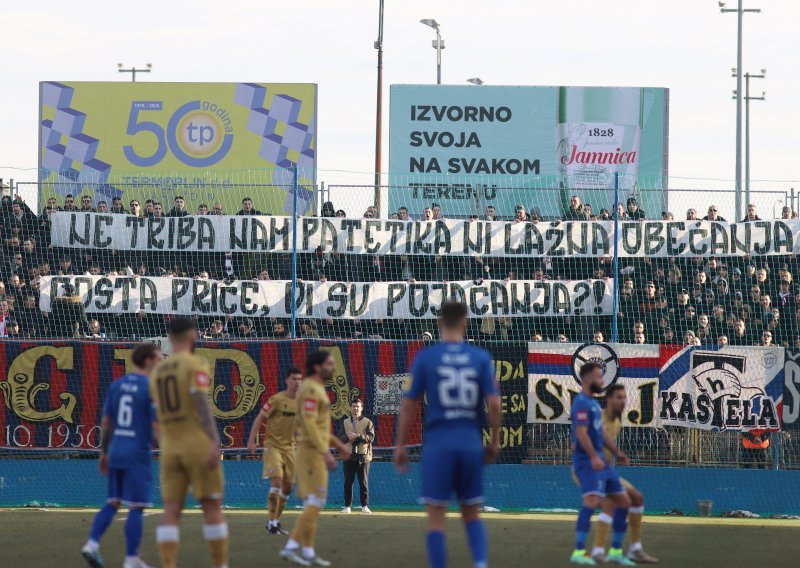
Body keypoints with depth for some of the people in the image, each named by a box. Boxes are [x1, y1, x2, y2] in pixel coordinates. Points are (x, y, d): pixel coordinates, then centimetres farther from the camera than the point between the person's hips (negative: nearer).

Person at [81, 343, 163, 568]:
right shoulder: (151, 388, -10)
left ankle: (92, 543, 0)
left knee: (113, 502, 15)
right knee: (136, 506, -1)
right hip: (138, 455, -6)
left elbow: (106, 422, 13)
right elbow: (157, 425, -13)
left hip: (115, 454, 6)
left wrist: (104, 452, 21)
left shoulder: (116, 385, 9)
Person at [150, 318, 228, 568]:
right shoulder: (195, 364, -5)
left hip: (169, 448, 5)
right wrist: (214, 440, -23)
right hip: (198, 445, -5)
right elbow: (200, 402, -17)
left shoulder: (158, 371, 13)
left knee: (171, 511, 0)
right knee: (212, 507, 3)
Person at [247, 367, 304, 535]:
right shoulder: (276, 400, -12)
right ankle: (271, 522, -12)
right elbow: (259, 419, -9)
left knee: (287, 487, 8)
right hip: (273, 445, -6)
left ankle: (276, 521, 22)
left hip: (289, 447, 6)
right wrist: (251, 441, -15)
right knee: (276, 481, -18)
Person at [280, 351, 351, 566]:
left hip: (316, 453, 10)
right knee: (315, 502, -12)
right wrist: (325, 452, -27)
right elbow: (309, 423, -23)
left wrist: (337, 444, 25)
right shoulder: (310, 389, -14)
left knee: (313, 504, 9)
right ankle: (292, 547, -14)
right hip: (311, 451, -10)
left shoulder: (318, 389, 18)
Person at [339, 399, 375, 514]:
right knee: (348, 482, 2)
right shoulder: (345, 422, 13)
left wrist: (358, 436, -19)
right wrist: (348, 437, -15)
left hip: (363, 456, -2)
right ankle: (347, 506, 5)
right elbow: (340, 438, 6)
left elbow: (371, 437, -7)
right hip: (349, 456, 2)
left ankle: (365, 506, 4)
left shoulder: (367, 422, 4)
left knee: (364, 482, 0)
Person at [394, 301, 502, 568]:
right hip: (471, 444, 2)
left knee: (436, 516, 4)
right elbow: (494, 404, -3)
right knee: (472, 514, 14)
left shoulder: (425, 357, -1)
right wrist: (494, 442, 10)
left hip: (438, 445, -2)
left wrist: (400, 446, 8)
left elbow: (409, 405, 0)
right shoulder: (481, 358, 3)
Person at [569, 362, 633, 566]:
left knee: (624, 501, 13)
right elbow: (581, 433, -23)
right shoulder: (581, 402, -13)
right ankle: (579, 552, -30)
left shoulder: (593, 402, 18)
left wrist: (616, 452, 25)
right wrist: (593, 457, -31)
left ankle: (615, 551, 20)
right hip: (587, 461, -10)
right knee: (593, 500, -27)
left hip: (600, 461, 10)